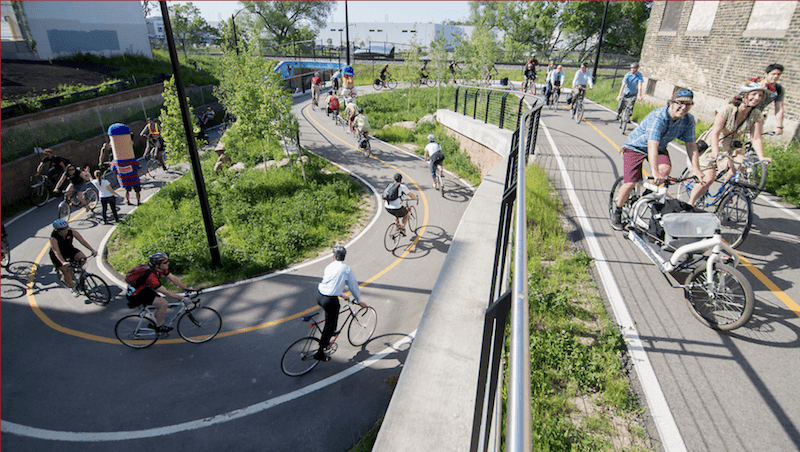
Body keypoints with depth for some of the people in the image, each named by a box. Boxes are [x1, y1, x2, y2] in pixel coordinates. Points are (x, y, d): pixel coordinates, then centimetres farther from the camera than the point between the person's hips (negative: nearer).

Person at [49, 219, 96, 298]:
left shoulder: (72, 232, -21)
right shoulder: (53, 239, -30)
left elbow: (82, 241, -25)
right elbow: (57, 252, -40)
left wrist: (92, 250, -39)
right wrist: (63, 262, -56)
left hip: (69, 249, 3)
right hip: (58, 256, -3)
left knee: (83, 258, -23)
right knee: (66, 270, -12)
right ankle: (72, 288, 9)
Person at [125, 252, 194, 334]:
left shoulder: (161, 268, -10)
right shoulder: (150, 275, -35)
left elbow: (173, 278, -2)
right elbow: (165, 292, -31)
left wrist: (187, 288, -7)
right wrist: (182, 298, -28)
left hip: (144, 289, 9)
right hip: (135, 295, -9)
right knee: (163, 304, -20)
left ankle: (154, 324, 24)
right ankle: (159, 327, -1)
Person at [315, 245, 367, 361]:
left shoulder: (329, 266, 13)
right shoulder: (347, 269, -4)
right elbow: (354, 287, 4)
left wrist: (342, 295, 42)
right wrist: (359, 301, 19)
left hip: (319, 296, 6)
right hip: (330, 300, -6)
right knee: (331, 325, 11)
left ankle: (325, 341, 42)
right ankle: (320, 353, 18)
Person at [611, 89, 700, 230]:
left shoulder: (689, 120, -11)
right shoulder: (657, 117, -32)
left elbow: (691, 144, -6)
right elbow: (652, 146, -41)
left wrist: (696, 169, -17)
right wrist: (655, 171, -51)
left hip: (660, 147, 5)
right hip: (636, 146, -5)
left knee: (666, 168, -26)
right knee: (631, 183, -14)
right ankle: (617, 212, 9)